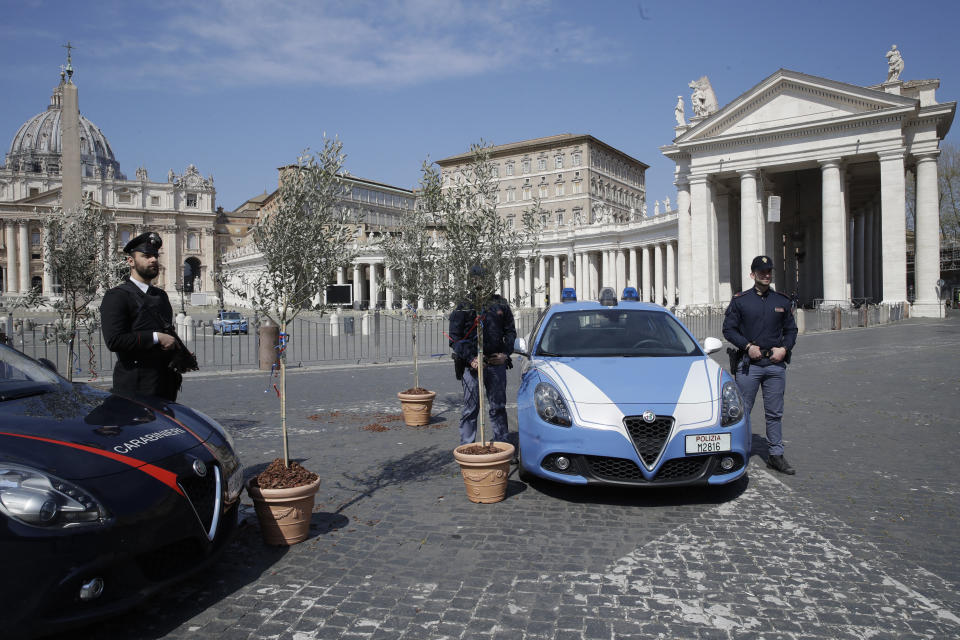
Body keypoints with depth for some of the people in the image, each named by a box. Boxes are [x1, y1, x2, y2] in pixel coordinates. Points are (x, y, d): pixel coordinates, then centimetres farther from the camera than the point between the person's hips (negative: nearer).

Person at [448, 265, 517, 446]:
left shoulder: (500, 304, 10)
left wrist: (505, 354, 0)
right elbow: (455, 338, -3)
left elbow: (510, 331, 15)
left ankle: (502, 444, 24)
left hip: (497, 363, 3)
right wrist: (470, 359, -14)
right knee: (470, 409, 1)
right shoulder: (463, 308, 1)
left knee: (498, 407, 12)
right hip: (472, 365, -2)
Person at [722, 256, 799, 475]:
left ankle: (776, 455, 19)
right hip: (748, 364, -3)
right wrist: (748, 346, -12)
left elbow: (791, 329, 15)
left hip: (776, 364, 3)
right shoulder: (740, 300, 1)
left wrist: (784, 348, -3)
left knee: (775, 413, 9)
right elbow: (728, 329, 0)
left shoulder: (783, 301, 11)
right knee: (741, 411, 1)